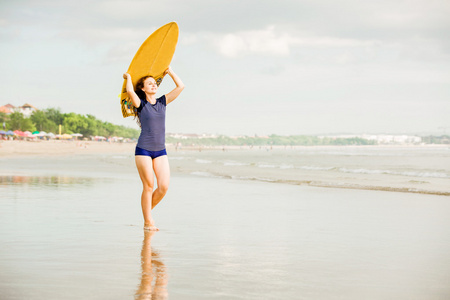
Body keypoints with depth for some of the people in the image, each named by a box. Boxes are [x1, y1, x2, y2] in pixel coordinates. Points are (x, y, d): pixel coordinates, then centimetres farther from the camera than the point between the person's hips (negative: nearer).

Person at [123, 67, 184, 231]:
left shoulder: (163, 101, 10)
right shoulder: (141, 104, -2)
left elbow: (180, 86, 8)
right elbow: (130, 92, -22)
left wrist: (169, 71, 16)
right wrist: (128, 78, -4)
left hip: (160, 151, 4)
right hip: (143, 150, -4)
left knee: (164, 186, -6)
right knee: (148, 186, -4)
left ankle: (148, 209, 18)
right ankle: (147, 222, 6)